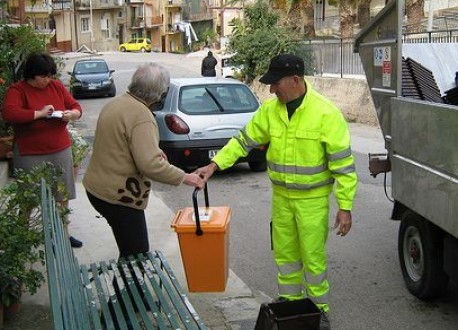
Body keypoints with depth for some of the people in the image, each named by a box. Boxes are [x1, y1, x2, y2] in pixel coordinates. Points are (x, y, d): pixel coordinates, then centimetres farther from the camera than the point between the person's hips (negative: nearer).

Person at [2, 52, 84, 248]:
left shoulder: (57, 86, 6)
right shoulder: (17, 90, -8)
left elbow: (76, 107, 12)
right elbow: (8, 113, -25)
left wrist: (72, 114, -12)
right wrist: (39, 113, -24)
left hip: (60, 150, 5)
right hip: (30, 155, -4)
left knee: (62, 195, 12)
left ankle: (64, 233, 27)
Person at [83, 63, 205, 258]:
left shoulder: (116, 103, 8)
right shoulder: (140, 115, -22)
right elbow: (150, 165, -28)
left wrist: (153, 150, 16)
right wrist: (184, 178, -17)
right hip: (117, 196, -10)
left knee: (131, 252, 20)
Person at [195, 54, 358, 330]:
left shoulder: (326, 113, -17)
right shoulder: (270, 109, -2)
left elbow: (343, 164, -14)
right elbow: (244, 140, 5)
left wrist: (345, 207, -14)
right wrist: (214, 165, -5)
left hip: (313, 199, -5)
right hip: (281, 197, 5)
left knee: (313, 257, 3)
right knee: (285, 255, 15)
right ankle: (291, 304, 32)